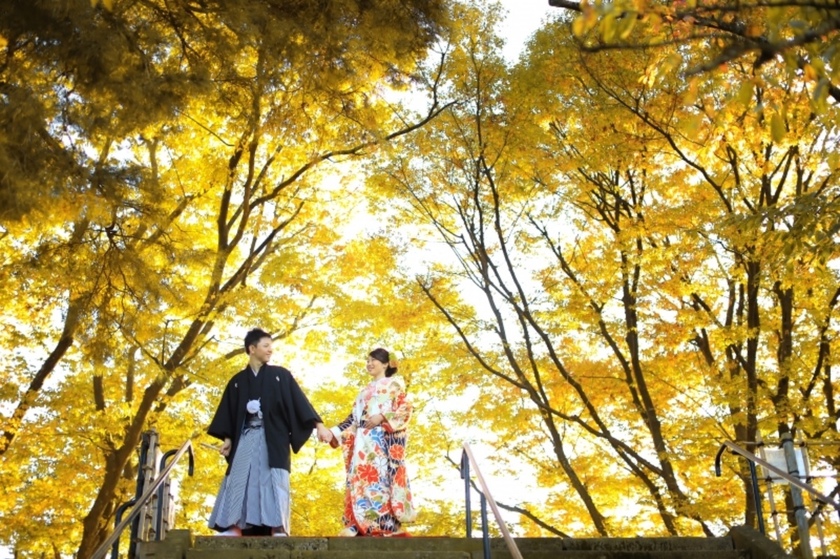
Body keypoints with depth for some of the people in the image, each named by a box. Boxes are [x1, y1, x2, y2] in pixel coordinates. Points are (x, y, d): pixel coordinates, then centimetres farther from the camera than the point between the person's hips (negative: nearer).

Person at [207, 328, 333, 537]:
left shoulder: (281, 375, 8)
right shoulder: (238, 381, 14)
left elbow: (299, 401, 1)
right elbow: (229, 413, 14)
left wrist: (318, 425, -8)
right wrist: (227, 439, 1)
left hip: (273, 437, -2)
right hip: (246, 437, 2)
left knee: (274, 480, -12)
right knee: (239, 480, -8)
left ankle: (278, 529, -17)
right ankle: (233, 527, -10)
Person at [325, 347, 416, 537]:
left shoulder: (395, 384, 10)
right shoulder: (365, 390, 27)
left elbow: (405, 409, -3)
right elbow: (354, 417, 21)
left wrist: (382, 417, -15)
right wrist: (335, 432, 10)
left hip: (385, 438, -6)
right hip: (364, 440, 6)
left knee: (382, 477, -17)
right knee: (360, 477, -6)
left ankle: (386, 524, -22)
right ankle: (358, 524, -12)